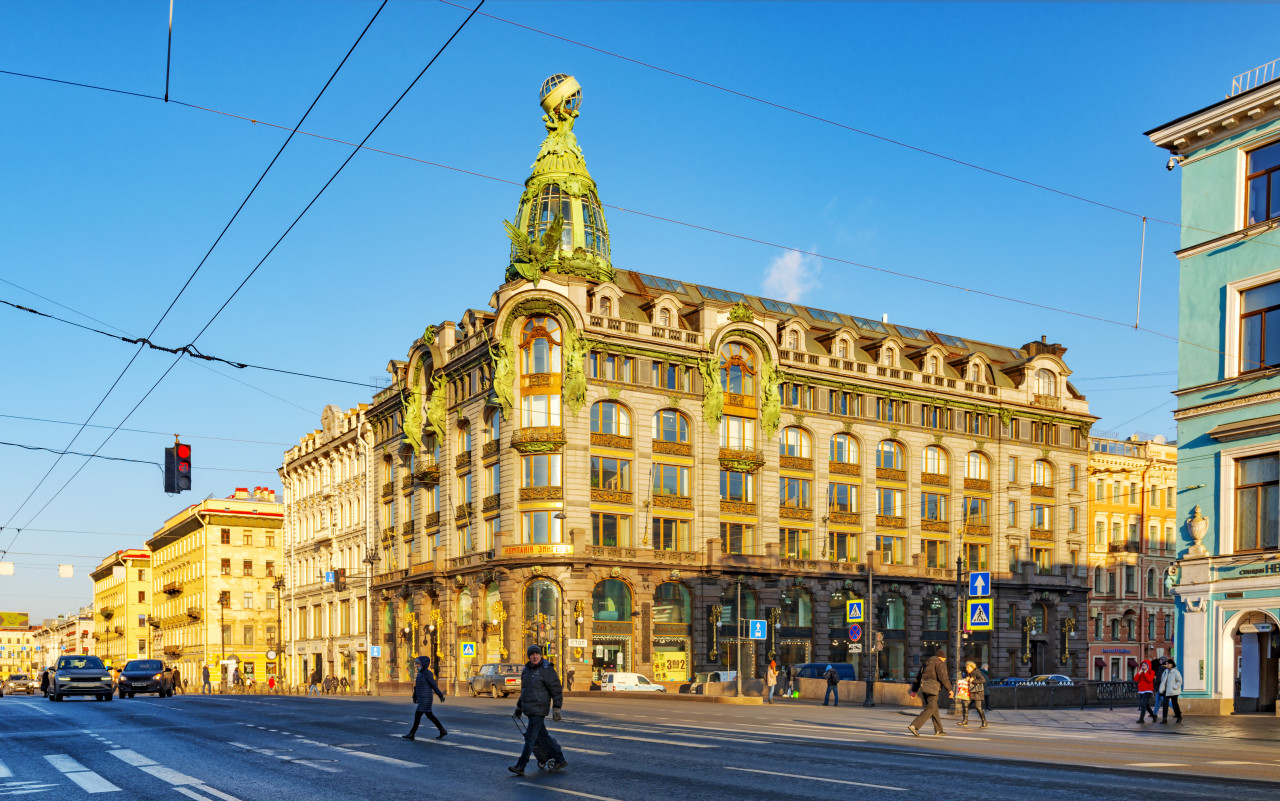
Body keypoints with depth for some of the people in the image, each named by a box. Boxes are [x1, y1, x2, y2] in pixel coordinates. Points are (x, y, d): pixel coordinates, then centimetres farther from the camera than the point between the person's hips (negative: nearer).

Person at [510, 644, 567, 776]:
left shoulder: (546, 671, -11)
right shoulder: (526, 670, 13)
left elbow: (556, 690, -11)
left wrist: (556, 708, -16)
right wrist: (519, 707, 26)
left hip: (539, 710, -8)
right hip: (529, 710, 8)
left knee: (530, 737, -7)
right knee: (542, 736, 12)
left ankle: (520, 766, -5)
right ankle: (560, 761, 21)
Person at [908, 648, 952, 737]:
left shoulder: (927, 663, 22)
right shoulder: (940, 663, -3)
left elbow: (918, 677, 21)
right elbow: (943, 677, -15)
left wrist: (914, 691, 21)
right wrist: (949, 689, -6)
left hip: (924, 688, 9)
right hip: (932, 689, -9)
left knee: (934, 709, 17)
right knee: (930, 709, -10)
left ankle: (938, 730, 20)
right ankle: (914, 726, -21)